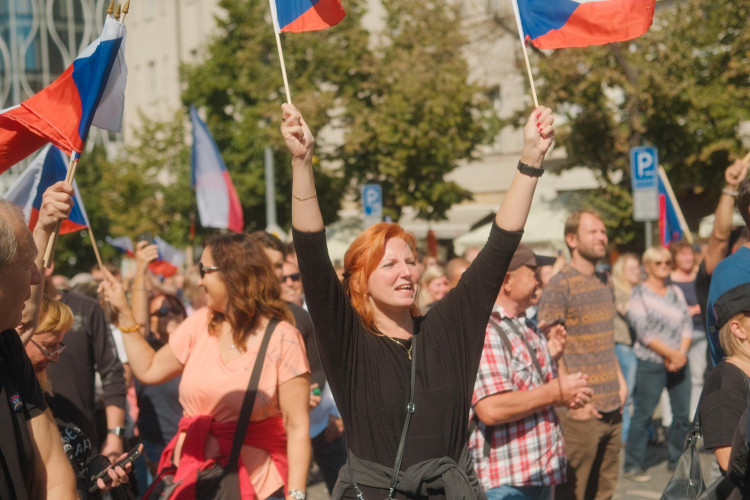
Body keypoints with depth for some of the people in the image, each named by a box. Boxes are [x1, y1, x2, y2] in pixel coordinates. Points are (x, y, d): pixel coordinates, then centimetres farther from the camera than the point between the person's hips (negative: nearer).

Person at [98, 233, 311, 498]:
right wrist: (124, 312, 12)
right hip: (189, 476, 5)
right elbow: (149, 370, 15)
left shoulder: (281, 338, -11)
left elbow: (298, 427, -14)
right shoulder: (200, 323, 4)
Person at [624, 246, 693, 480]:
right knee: (643, 415, -4)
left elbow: (687, 324, 9)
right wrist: (671, 354, -13)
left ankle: (677, 459, 20)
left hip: (679, 361, 6)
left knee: (682, 415, 6)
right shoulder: (639, 293, -4)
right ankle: (633, 465, 4)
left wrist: (682, 352, -7)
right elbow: (643, 331, -11)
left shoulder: (676, 292, 13)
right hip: (651, 363, -6)